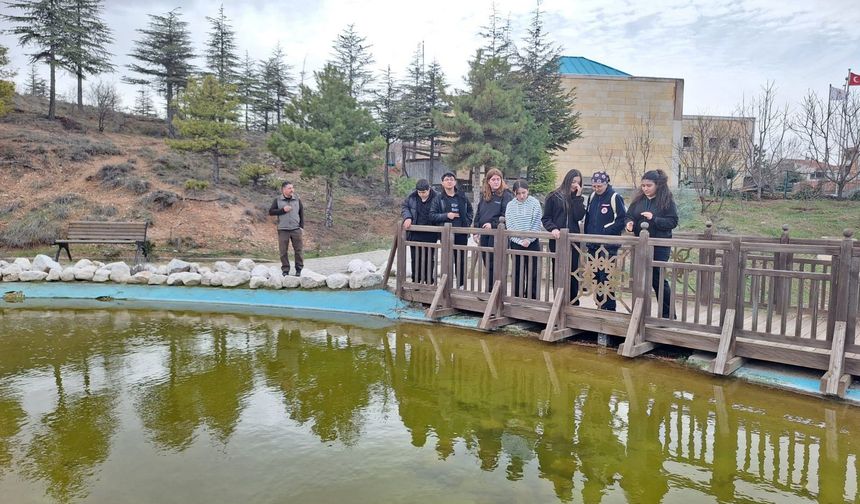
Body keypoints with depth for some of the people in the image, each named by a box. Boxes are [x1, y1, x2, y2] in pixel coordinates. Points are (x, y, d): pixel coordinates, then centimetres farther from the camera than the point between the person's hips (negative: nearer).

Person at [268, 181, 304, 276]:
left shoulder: (297, 200, 7)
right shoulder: (277, 200, 4)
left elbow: (302, 213, 10)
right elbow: (271, 211, 0)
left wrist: (302, 227, 3)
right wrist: (283, 210, -12)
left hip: (296, 229, 1)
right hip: (283, 230, -1)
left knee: (298, 250, 1)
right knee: (283, 251, 2)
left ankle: (299, 270, 12)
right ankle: (285, 270, 12)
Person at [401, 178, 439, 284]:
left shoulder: (436, 198, -10)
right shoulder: (412, 197, -2)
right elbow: (404, 207, 10)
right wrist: (407, 217, -10)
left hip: (430, 236, -3)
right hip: (415, 235, 3)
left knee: (429, 259, 7)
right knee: (415, 259, 8)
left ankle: (429, 282, 17)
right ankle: (416, 281, 18)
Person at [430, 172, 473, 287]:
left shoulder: (462, 197, 10)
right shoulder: (438, 199, 2)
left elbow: (470, 210, 21)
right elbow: (432, 215, -2)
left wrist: (467, 222, 6)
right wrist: (446, 215, -13)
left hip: (461, 234, 2)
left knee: (461, 260, 6)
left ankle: (461, 284, 16)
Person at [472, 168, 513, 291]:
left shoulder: (506, 195, -5)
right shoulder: (484, 195, 14)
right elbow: (478, 214, 17)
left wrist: (493, 224, -18)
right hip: (484, 234, 6)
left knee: (494, 265, -5)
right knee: (487, 264, 11)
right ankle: (489, 291, 21)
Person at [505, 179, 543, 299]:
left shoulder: (534, 203, -4)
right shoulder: (510, 205, 0)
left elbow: (536, 224, -7)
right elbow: (510, 226, -3)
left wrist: (529, 239, -15)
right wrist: (520, 241, -11)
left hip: (532, 243, -2)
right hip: (516, 243, 2)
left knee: (532, 273, 2)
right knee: (517, 273, 8)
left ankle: (531, 298, 10)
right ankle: (517, 297, 16)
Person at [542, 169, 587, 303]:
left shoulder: (578, 198, 11)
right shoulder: (554, 196, 2)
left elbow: (579, 216, -6)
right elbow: (545, 218, 2)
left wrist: (578, 197, -7)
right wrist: (553, 228, -16)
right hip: (557, 240, -2)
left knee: (573, 272, 4)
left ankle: (574, 302, 11)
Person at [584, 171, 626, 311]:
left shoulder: (615, 197, -9)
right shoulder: (592, 196, 11)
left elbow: (622, 220, -11)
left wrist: (606, 232, -15)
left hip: (608, 246, -7)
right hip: (593, 245, 7)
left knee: (606, 277, -6)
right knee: (596, 276, 12)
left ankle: (609, 308, 1)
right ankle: (599, 306, 23)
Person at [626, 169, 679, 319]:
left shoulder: (667, 200, -7)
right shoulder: (638, 199, 6)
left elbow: (673, 221, -10)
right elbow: (629, 215, 12)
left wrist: (654, 219, -23)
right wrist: (630, 223, -11)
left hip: (659, 247, -5)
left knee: (658, 280, 0)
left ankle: (668, 315, 14)